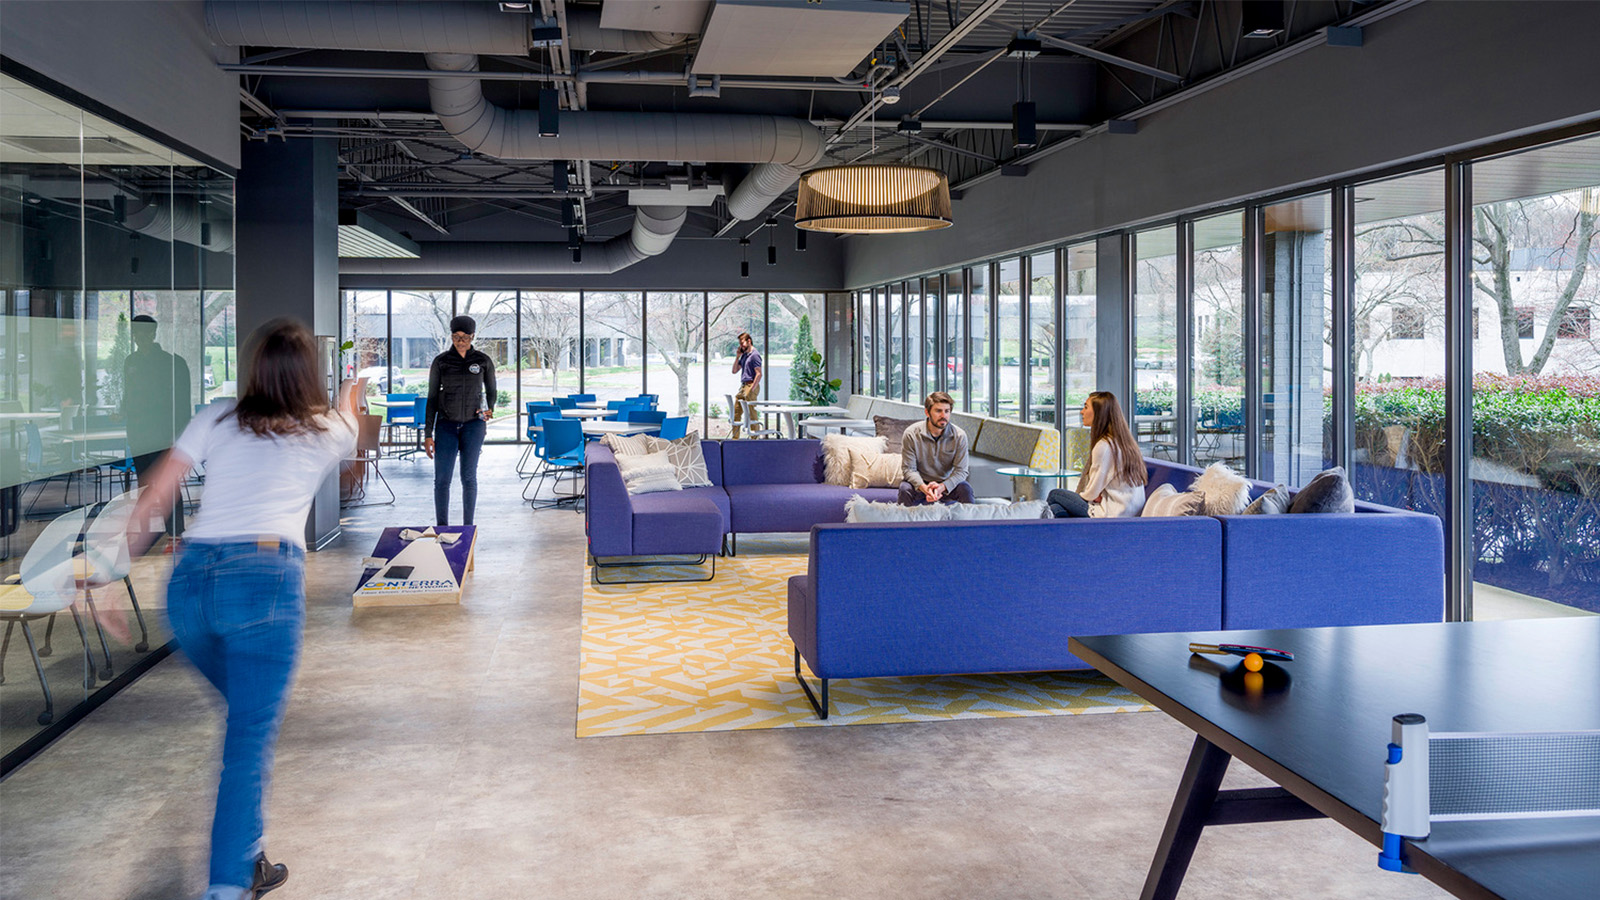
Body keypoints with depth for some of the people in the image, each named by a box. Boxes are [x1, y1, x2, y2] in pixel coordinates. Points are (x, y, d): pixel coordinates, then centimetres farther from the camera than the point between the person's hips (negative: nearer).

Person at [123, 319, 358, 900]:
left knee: (247, 712, 24)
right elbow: (348, 421, 41)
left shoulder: (217, 418, 17)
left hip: (189, 578, 4)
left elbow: (151, 501, 12)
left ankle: (243, 853, 29)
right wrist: (352, 391, 63)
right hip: (265, 578, -4)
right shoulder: (326, 432, 14)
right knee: (252, 736, 0)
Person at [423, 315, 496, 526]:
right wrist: (428, 434, -1)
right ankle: (441, 527, 6)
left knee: (469, 477, 4)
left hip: (473, 425, 0)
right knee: (442, 479, -4)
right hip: (446, 424, 0)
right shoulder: (440, 362, 1)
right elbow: (432, 398, 3)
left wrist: (490, 409, -5)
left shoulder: (483, 361, 2)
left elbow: (491, 391, 16)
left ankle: (468, 528, 13)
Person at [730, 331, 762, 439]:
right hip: (743, 386, 9)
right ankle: (735, 438, 14)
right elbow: (735, 370, 19)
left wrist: (751, 390, -21)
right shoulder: (744, 355, 18)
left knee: (751, 415, -6)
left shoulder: (754, 354, -10)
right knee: (736, 413, 9)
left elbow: (759, 374, -17)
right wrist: (738, 356, 8)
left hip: (751, 386, -9)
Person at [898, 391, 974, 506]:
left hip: (947, 484, 1)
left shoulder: (959, 436, -11)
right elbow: (909, 469, -13)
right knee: (905, 488, -31)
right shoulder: (910, 434, -13)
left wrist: (942, 487, -31)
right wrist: (924, 488, -33)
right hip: (920, 483, -1)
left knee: (965, 489, -27)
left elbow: (961, 471, -11)